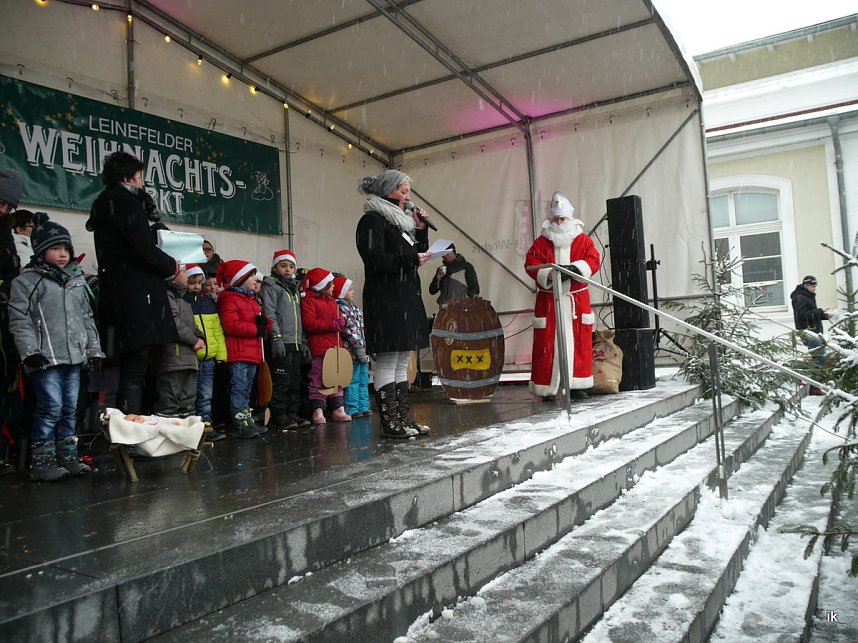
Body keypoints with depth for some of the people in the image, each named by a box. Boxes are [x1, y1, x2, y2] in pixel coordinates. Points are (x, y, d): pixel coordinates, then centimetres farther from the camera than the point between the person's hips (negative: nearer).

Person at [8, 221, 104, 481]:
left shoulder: (76, 280, 17)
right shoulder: (27, 281, -2)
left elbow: (87, 317, 20)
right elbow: (19, 319, -8)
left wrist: (94, 349, 15)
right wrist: (30, 351, -16)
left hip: (74, 356, 6)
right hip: (46, 359, -6)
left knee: (70, 408, 10)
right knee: (51, 407, -8)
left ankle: (67, 457, 19)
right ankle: (42, 461, 2)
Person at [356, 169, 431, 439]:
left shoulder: (400, 221, 21)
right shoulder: (372, 220, -6)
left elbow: (416, 254, 22)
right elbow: (375, 260, -17)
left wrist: (421, 229, 10)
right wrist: (412, 260, -15)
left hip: (406, 298, 10)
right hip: (385, 299, -9)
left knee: (402, 361, 10)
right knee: (387, 361, -7)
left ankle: (402, 417, 15)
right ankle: (389, 422, -3)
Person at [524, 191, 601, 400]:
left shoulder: (583, 240, 7)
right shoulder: (541, 242, 5)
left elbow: (594, 260, -5)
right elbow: (531, 264, -5)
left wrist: (575, 268, -23)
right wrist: (549, 275, -23)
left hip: (577, 299, 1)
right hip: (548, 299, -1)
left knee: (579, 341, 4)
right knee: (547, 342, -3)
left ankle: (576, 385, 14)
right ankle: (546, 387, 3)